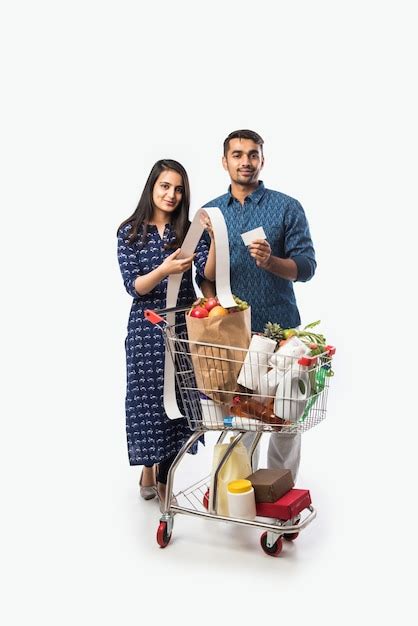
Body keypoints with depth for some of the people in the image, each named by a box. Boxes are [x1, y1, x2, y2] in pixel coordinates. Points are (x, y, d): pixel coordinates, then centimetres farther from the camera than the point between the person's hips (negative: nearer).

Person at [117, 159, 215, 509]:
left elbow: (209, 275, -9)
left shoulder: (189, 230, 4)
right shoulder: (130, 232, 0)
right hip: (147, 326, -1)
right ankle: (150, 471, 26)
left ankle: (161, 475, 21)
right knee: (150, 398, 4)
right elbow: (133, 287, -8)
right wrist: (164, 270, -26)